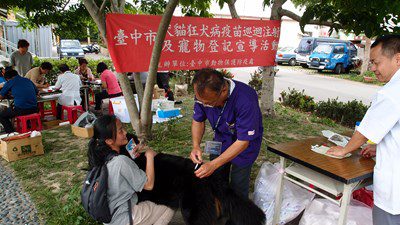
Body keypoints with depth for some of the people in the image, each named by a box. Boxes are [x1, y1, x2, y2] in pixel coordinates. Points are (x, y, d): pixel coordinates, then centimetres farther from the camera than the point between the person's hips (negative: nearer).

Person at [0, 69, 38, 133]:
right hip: (34, 109, 5)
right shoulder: (28, 80, 16)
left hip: (20, 110, -5)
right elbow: (37, 92, 28)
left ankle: (11, 133, 11)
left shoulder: (9, 82, 4)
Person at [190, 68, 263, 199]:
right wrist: (196, 146, -21)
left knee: (238, 186, -1)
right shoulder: (203, 93, -22)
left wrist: (213, 165, -34)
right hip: (221, 138, 5)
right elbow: (198, 121, -4)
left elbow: (243, 142, -30)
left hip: (245, 141, -4)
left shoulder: (245, 100, -38)